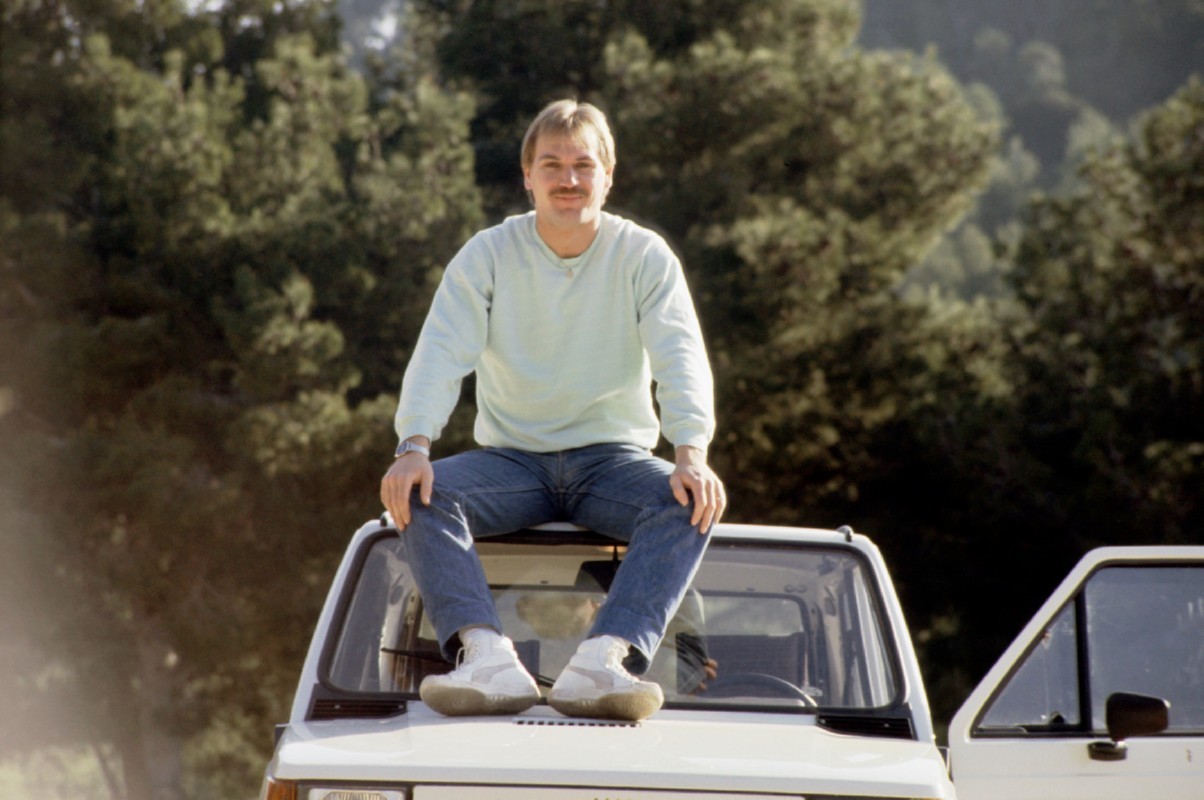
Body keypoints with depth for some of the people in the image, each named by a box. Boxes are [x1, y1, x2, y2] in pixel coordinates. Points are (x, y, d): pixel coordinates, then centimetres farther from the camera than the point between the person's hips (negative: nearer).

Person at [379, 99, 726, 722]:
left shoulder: (645, 258, -1)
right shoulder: (487, 256, 1)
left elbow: (681, 360, -13)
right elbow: (440, 354, -11)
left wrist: (691, 454, -33)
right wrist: (414, 446, -30)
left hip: (612, 456, -1)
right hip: (511, 456, 1)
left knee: (688, 505, -32)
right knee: (421, 497, -29)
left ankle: (603, 660, -50)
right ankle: (488, 659, -48)